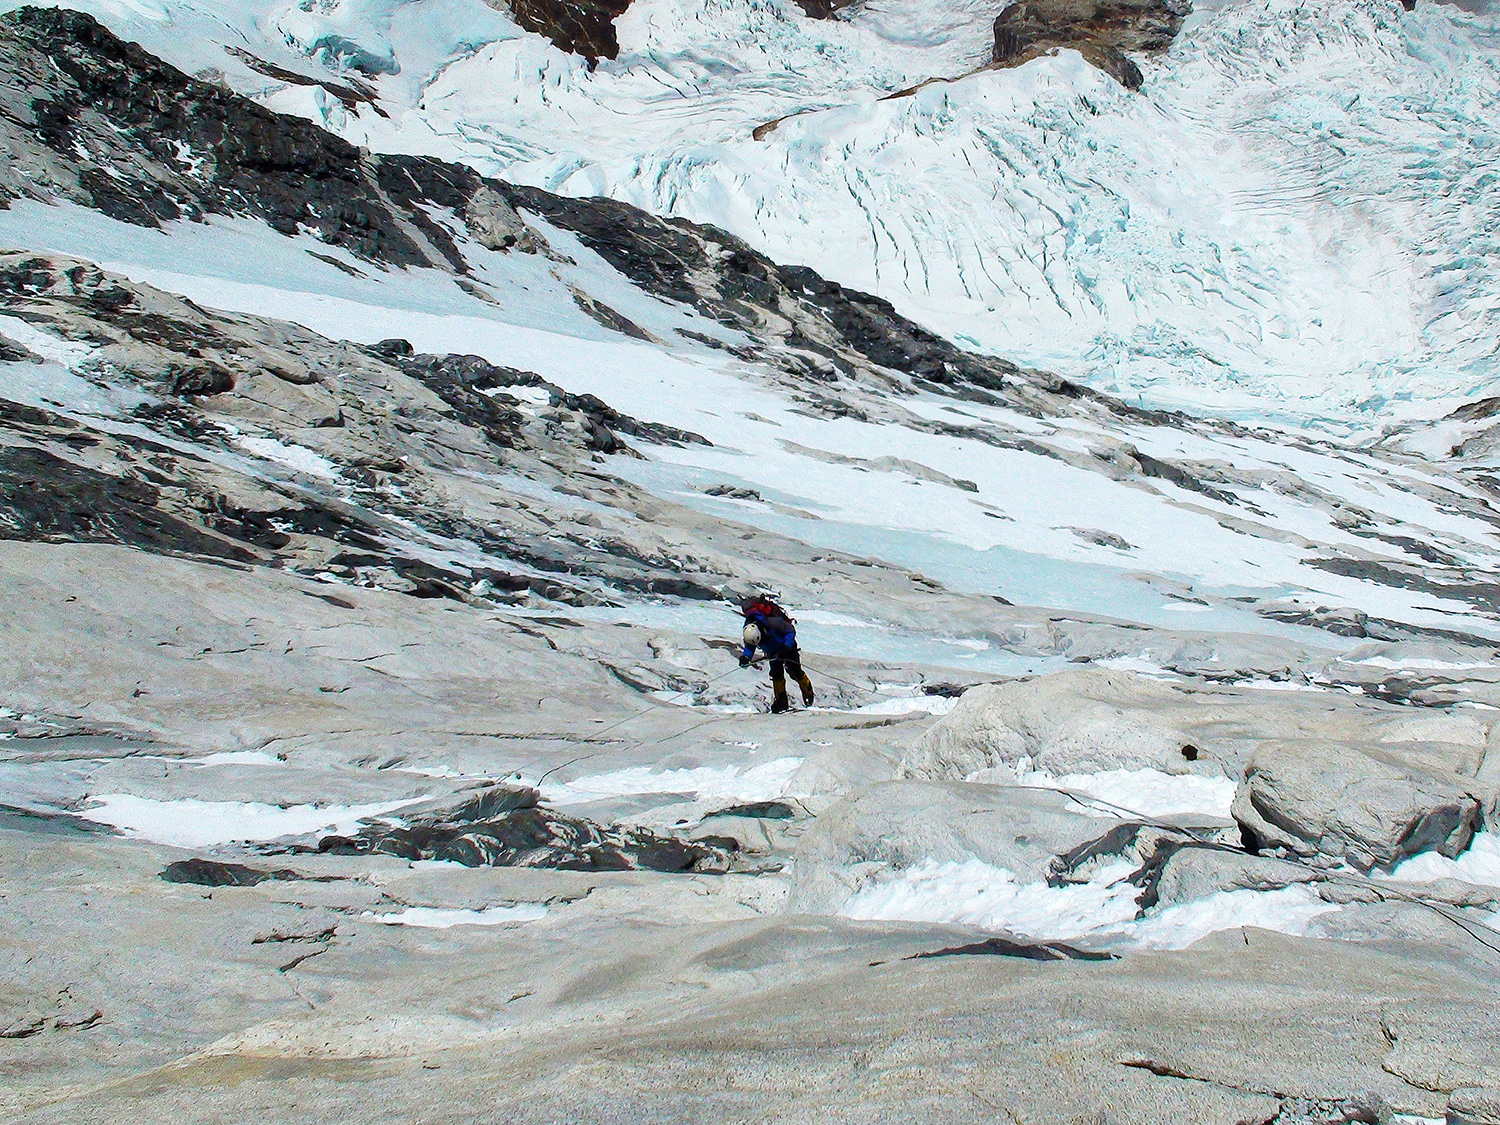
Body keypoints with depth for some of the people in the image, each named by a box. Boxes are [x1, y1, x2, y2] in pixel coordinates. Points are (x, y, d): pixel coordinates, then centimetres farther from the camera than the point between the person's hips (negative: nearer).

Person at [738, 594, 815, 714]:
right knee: (776, 673, -8)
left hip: (787, 646, -4)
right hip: (773, 652, 4)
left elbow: (790, 630, -26)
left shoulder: (772, 622, -41)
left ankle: (808, 691, 23)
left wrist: (786, 647, -35)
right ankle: (781, 700, 5)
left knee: (795, 671, -3)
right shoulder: (748, 631, -26)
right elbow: (749, 647, -5)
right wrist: (745, 657, -26)